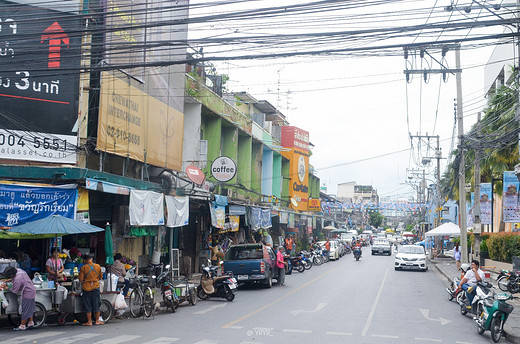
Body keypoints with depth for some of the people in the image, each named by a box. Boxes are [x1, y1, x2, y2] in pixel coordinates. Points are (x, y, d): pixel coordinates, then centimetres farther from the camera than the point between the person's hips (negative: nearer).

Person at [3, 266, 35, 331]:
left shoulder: (17, 279, -29)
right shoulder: (19, 270, -2)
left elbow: (14, 291, -20)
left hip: (27, 294, -10)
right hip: (31, 291, 10)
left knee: (25, 310, -1)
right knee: (30, 309, 19)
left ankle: (22, 326, 5)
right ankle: (30, 322, 28)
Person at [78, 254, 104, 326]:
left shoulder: (83, 268, -9)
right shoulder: (98, 266, 0)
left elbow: (81, 279, -7)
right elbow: (100, 277, 10)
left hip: (87, 287, -2)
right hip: (96, 287, 2)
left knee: (88, 306, 6)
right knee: (96, 304, 11)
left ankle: (89, 321, 8)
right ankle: (97, 320, 14)